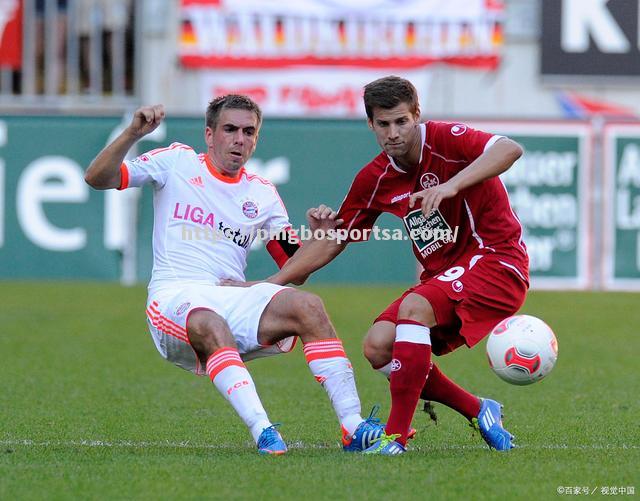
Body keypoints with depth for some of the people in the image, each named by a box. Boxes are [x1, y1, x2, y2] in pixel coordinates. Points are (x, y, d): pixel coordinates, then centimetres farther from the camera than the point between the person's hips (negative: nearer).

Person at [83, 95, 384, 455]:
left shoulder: (262, 194, 18)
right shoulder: (177, 162, 10)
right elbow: (97, 178, 3)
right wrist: (133, 134, -12)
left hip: (233, 300, 4)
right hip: (174, 297, -4)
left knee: (309, 306, -23)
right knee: (209, 325, -40)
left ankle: (353, 427, -27)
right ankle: (263, 432, -48)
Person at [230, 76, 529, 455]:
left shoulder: (444, 140, -14)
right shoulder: (375, 180, 5)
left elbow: (510, 149, -32)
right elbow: (332, 243, 13)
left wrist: (451, 186, -43)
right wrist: (266, 285, 7)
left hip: (496, 259, -8)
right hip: (444, 273, 8)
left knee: (414, 307, -31)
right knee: (378, 347, -9)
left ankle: (397, 436, -30)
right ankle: (479, 412, 4)